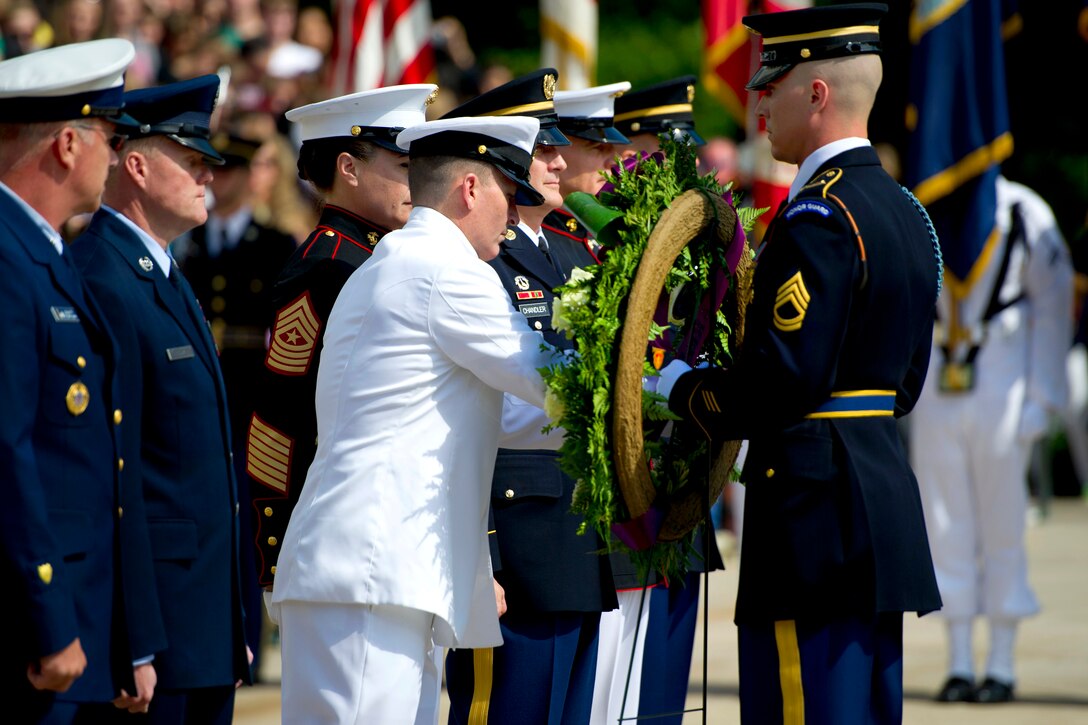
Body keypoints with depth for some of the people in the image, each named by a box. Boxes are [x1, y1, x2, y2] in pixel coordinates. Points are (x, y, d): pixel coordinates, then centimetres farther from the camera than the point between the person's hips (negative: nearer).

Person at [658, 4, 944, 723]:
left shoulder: (817, 216, -16)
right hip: (886, 487, 10)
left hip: (817, 506, -10)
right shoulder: (905, 210, 14)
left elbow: (783, 381, -22)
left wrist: (682, 387, -5)